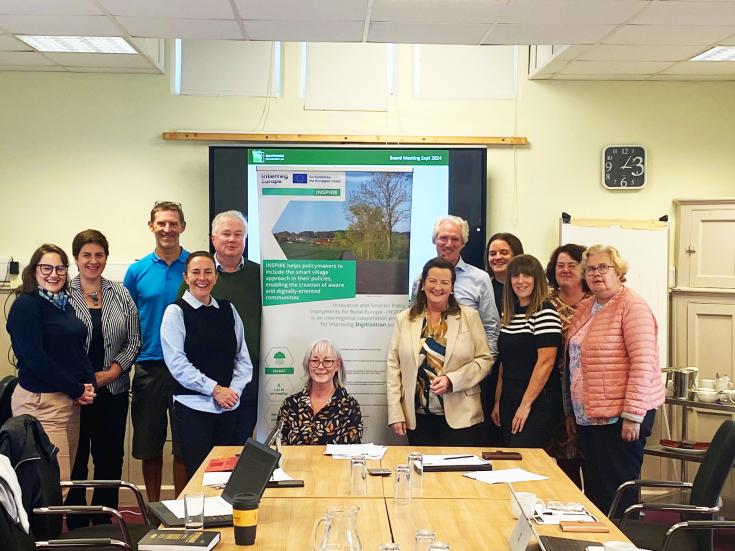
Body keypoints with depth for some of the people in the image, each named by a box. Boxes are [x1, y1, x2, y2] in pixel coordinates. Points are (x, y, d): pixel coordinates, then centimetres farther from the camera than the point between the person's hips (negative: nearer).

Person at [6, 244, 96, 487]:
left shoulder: (64, 305, 14)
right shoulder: (25, 305, -9)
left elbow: (79, 350, 18)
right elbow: (35, 359, -16)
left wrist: (90, 384, -1)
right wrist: (78, 390, -11)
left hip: (71, 402, 8)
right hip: (40, 401, -8)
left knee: (65, 480, 9)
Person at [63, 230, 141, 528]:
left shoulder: (121, 294, 7)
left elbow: (133, 340, 6)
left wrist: (113, 371, -8)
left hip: (113, 389, 3)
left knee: (111, 458, 7)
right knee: (76, 458, 4)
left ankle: (104, 523, 20)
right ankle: (77, 525, 15)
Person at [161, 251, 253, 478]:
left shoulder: (228, 310, 10)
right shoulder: (176, 312, -3)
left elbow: (243, 358, 10)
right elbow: (177, 363, -11)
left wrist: (234, 390, -6)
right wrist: (215, 389, -13)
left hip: (228, 407, 4)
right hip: (193, 406, -4)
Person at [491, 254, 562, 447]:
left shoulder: (545, 312, -11)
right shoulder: (509, 314, 12)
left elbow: (546, 362, -16)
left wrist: (526, 404, -16)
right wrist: (498, 402, 13)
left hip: (537, 402, -7)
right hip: (509, 401, 7)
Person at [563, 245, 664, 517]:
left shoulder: (632, 305, -10)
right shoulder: (585, 308, 14)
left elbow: (643, 362, -17)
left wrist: (632, 416, -20)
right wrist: (571, 412, 18)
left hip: (620, 416, -8)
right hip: (588, 416, 8)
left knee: (618, 494, -2)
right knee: (593, 489, 12)